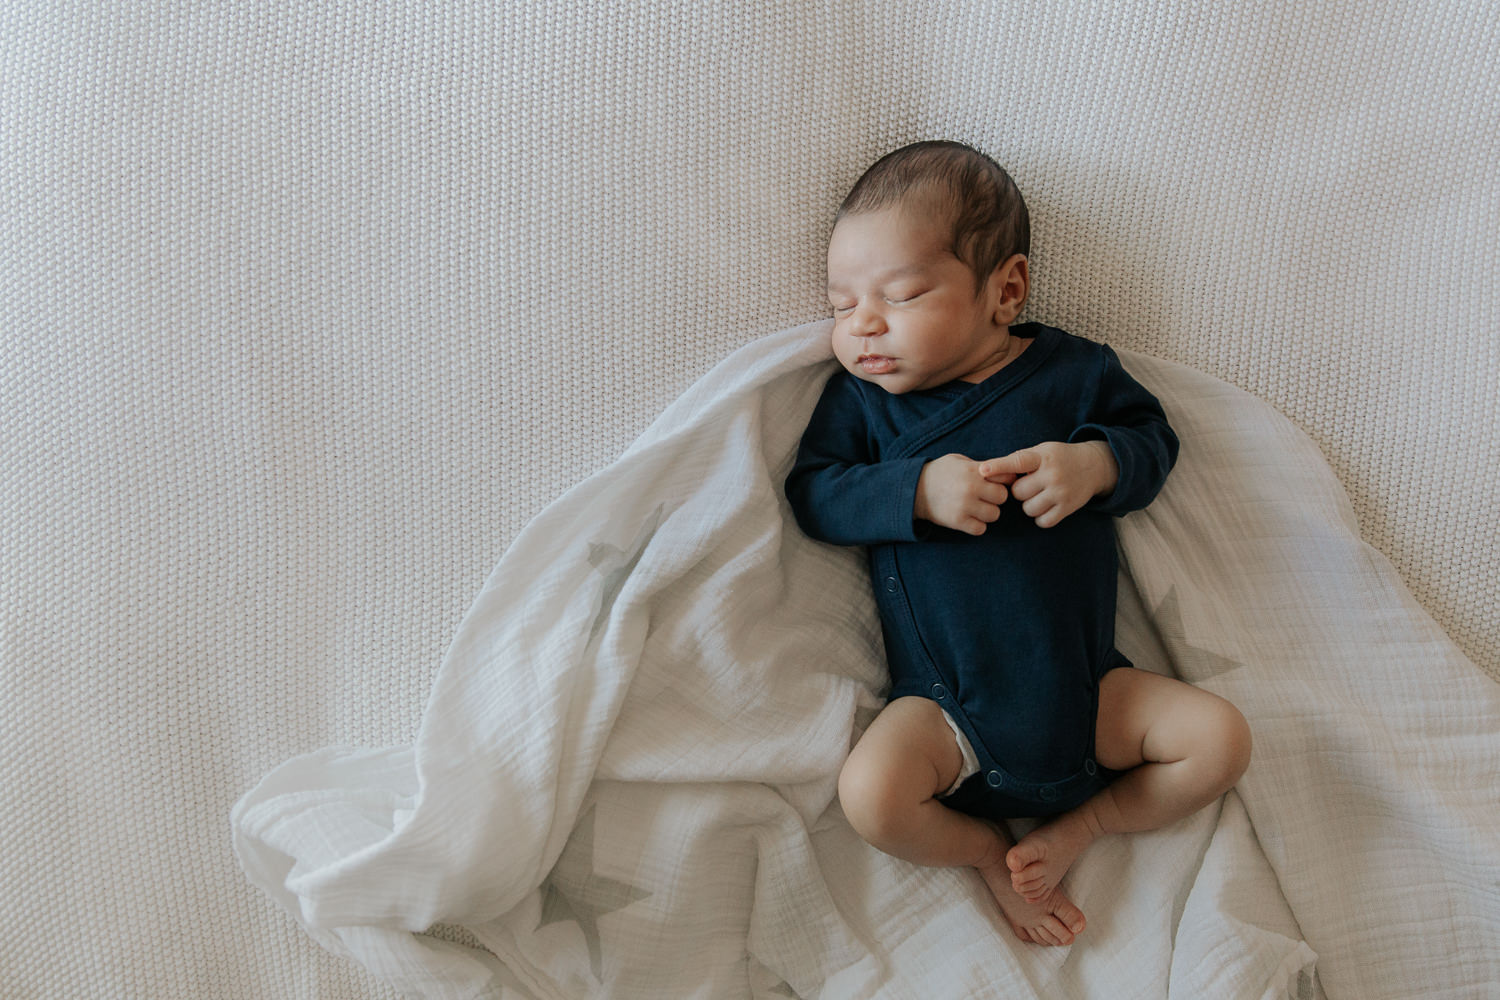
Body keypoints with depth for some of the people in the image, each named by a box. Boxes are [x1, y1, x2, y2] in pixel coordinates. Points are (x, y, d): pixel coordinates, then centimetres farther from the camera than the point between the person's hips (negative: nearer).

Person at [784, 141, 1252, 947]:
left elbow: (1153, 438, 8)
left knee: (1221, 740, -13)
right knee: (870, 796, -25)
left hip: (1086, 684, 1)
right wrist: (918, 489, -23)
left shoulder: (1072, 371, 1)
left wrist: (1096, 463, -15)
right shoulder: (861, 398, 1)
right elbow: (813, 494, -6)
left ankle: (1081, 824, 9)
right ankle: (988, 849, 6)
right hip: (944, 703, -1)